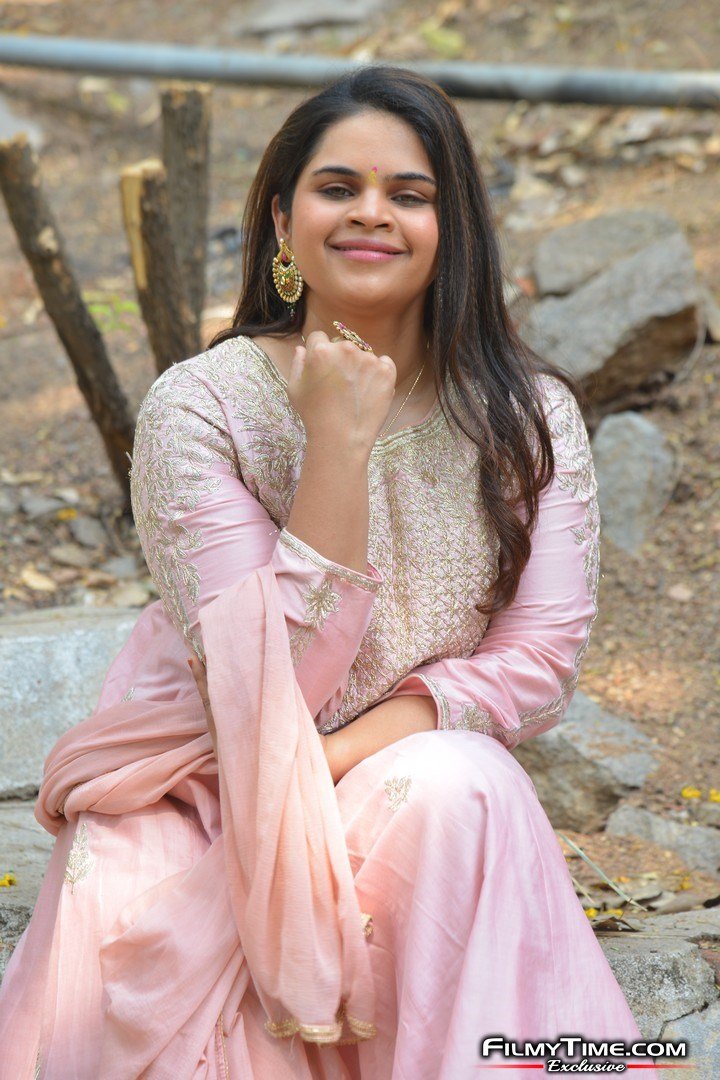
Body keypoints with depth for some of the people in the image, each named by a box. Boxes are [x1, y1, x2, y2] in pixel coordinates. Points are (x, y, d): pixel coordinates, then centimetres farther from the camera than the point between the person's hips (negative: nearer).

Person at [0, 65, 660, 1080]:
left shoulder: (527, 415, -4)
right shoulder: (196, 408, -13)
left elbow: (543, 660, -6)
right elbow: (266, 686, -18)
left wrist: (342, 755, -19)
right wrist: (339, 442, -25)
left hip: (412, 791, 2)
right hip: (202, 796, -1)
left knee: (458, 787, -32)